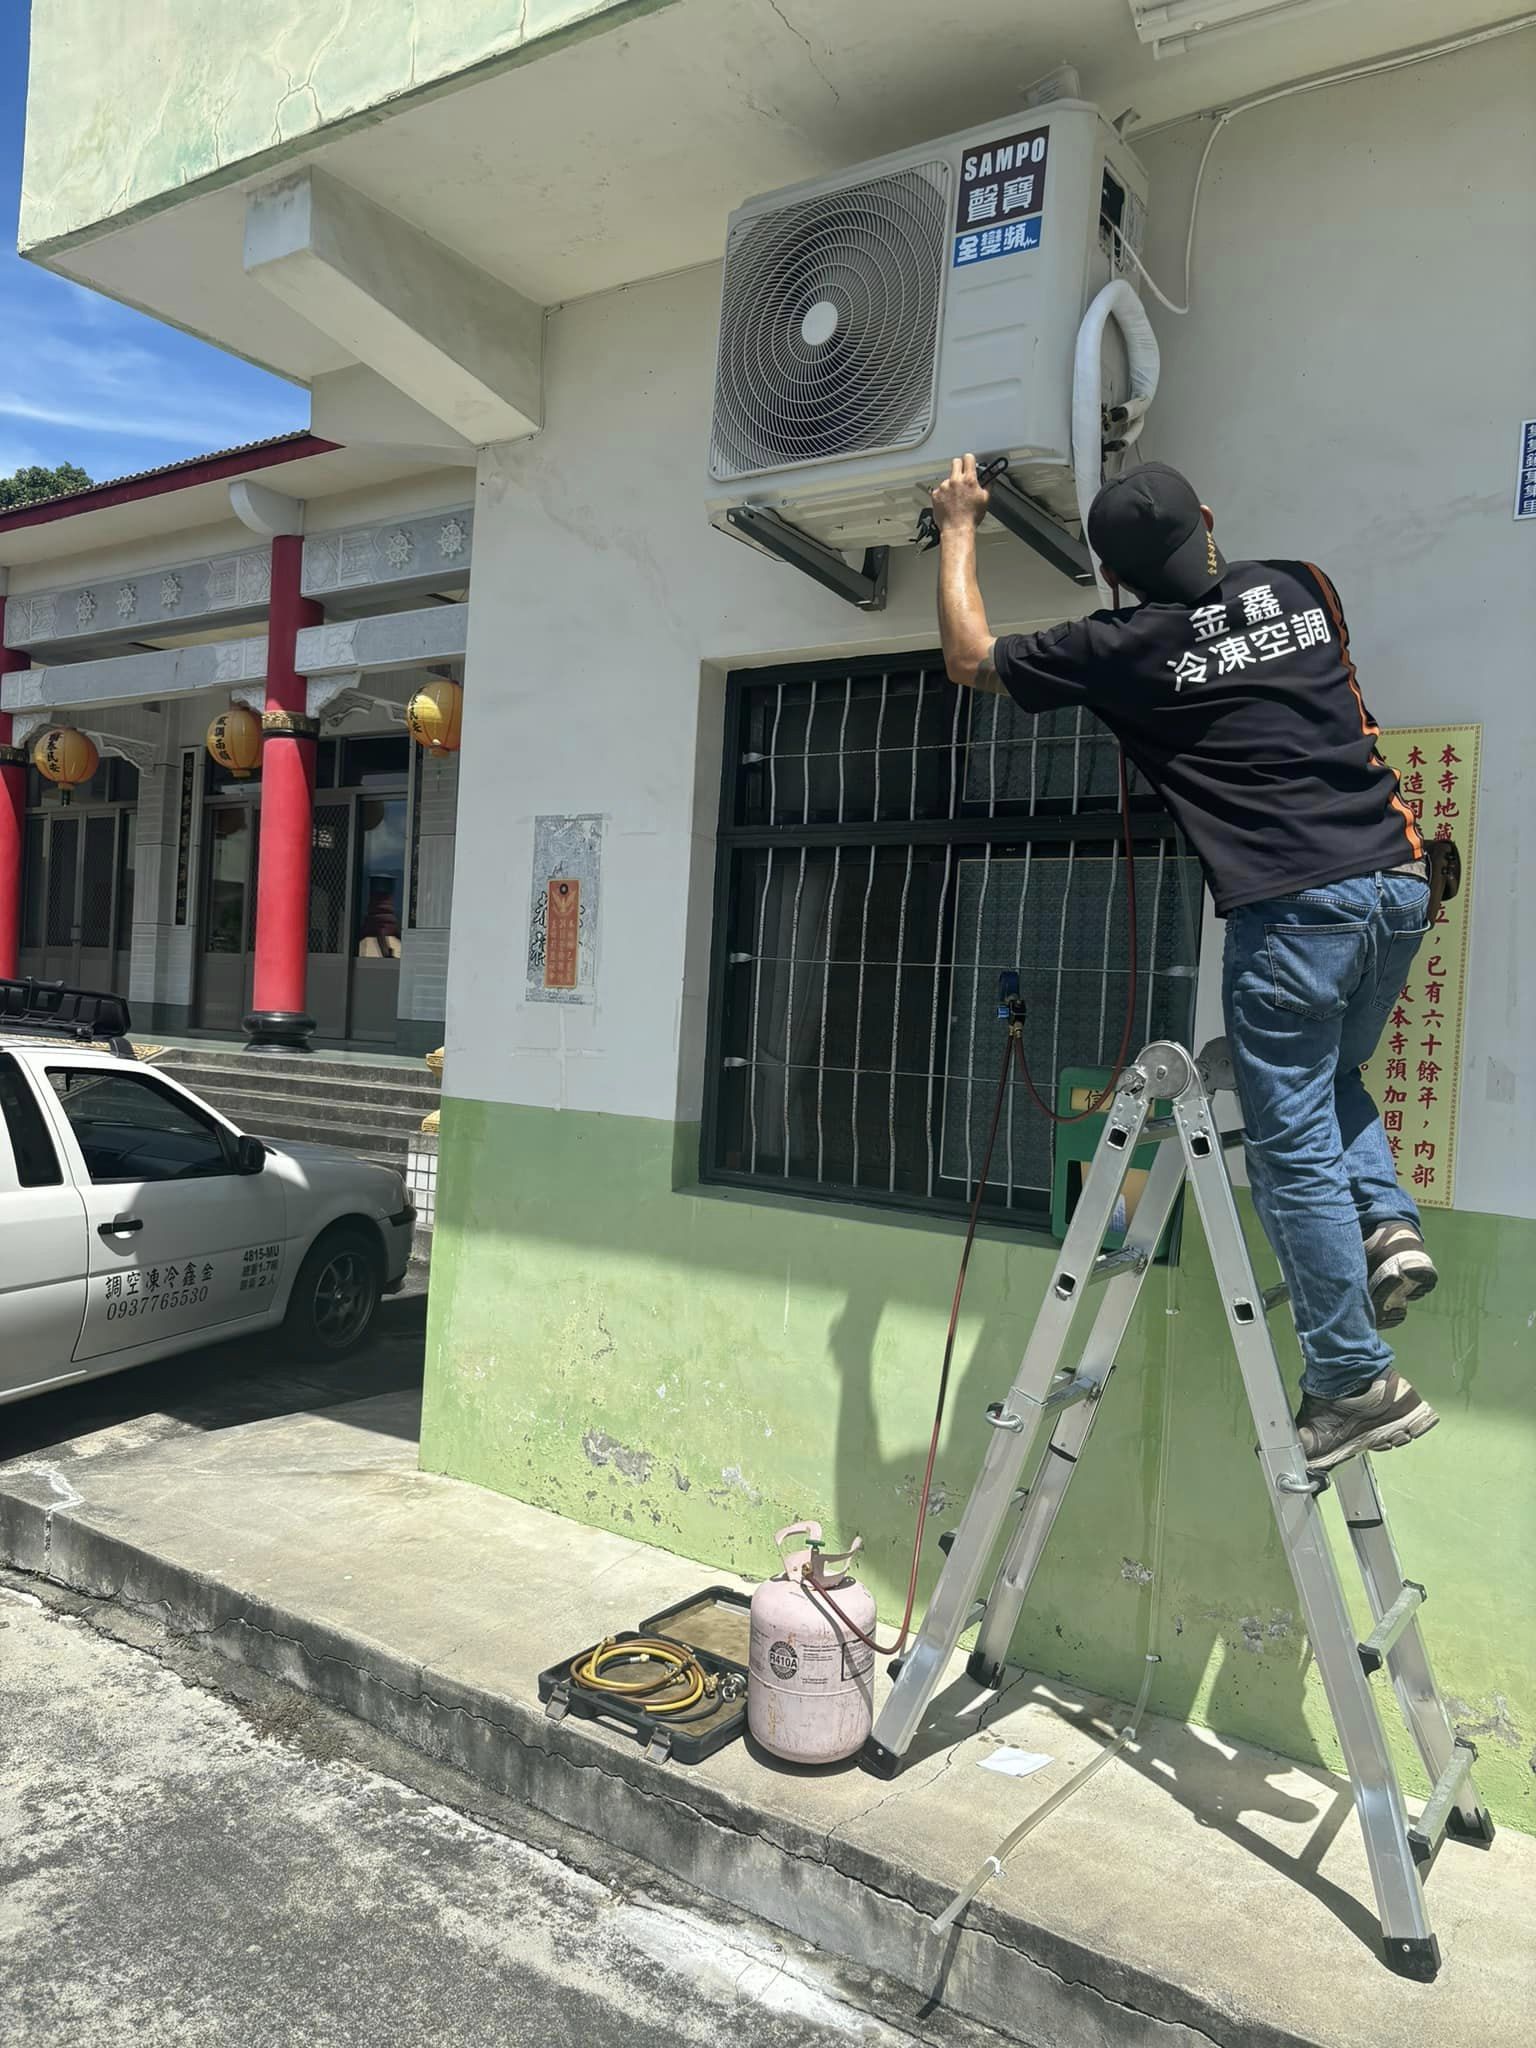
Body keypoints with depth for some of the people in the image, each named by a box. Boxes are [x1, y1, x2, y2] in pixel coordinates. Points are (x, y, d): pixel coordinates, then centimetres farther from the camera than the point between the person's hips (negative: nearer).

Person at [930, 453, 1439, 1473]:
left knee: (1292, 1142, 1)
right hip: (1398, 880, 7)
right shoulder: (1301, 585, 12)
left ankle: (1357, 1382, 4)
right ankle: (1388, 1222, 9)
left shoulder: (1127, 647, -2)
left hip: (1292, 905, -6)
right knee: (1332, 1078, 29)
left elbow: (970, 655, 11)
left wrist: (958, 529, 25)